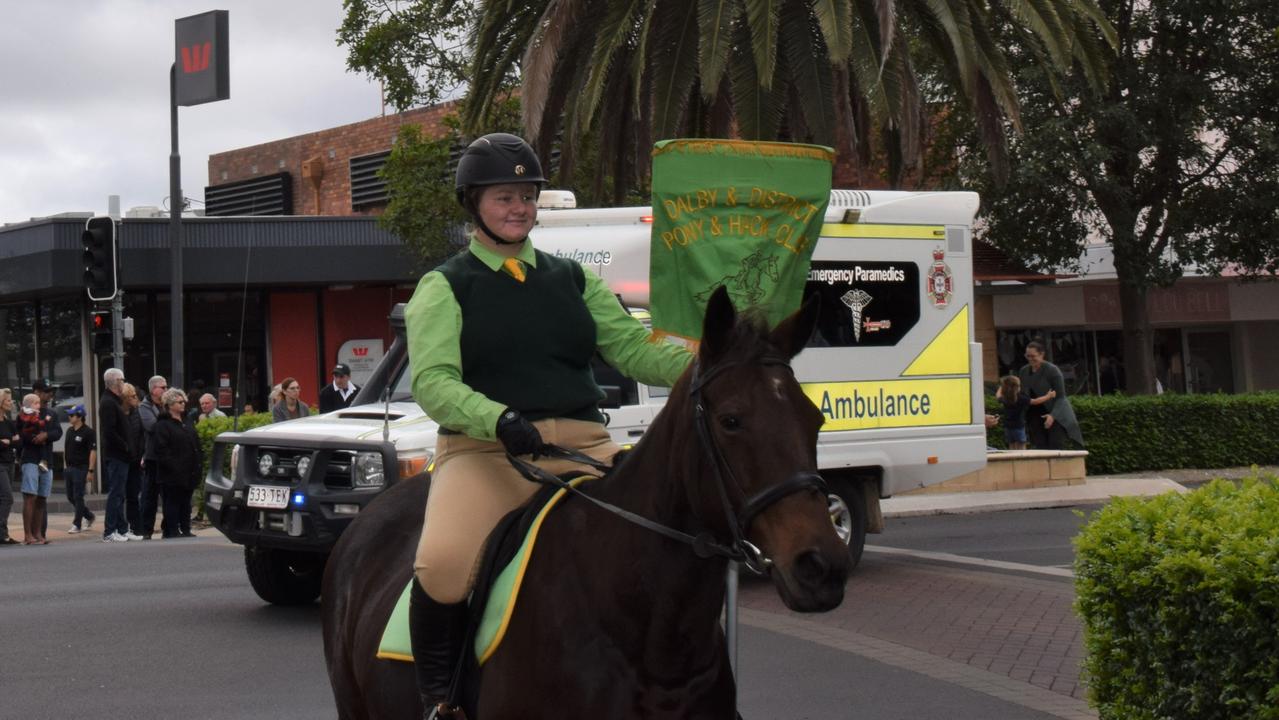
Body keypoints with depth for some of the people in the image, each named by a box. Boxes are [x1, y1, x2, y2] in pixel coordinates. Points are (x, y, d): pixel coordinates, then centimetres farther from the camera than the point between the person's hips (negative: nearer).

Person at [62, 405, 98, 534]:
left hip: (81, 468, -8)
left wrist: (90, 470, -19)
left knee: (78, 497, -5)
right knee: (70, 496, 10)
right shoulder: (70, 431, 12)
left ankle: (77, 524, 1)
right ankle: (89, 516, 26)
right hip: (69, 468, 8)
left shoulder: (88, 432, -11)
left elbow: (93, 451, -14)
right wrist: (66, 464, 13)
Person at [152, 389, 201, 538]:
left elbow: (196, 447, 19)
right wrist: (172, 466, -20)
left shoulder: (187, 425, 18)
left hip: (188, 473, 7)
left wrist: (196, 468, 9)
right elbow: (162, 451, -13)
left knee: (186, 502, 11)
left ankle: (185, 529, 16)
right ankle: (172, 531, -1)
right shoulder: (162, 425, -6)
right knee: (172, 502, -4)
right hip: (173, 474, -7)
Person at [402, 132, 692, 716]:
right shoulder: (445, 288, 9)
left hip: (583, 447, 4)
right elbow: (433, 382, -5)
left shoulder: (572, 279, 21)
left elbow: (632, 348, 12)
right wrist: (500, 421, -25)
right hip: (484, 451, -3)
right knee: (443, 562, -32)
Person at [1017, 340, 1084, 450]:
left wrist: (1053, 415, -25)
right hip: (1035, 416, 5)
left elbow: (1060, 397, -12)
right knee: (1040, 449, -2)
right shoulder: (1023, 371, 6)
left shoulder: (1052, 370, -11)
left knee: (1056, 448, -10)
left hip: (1055, 414, -5)